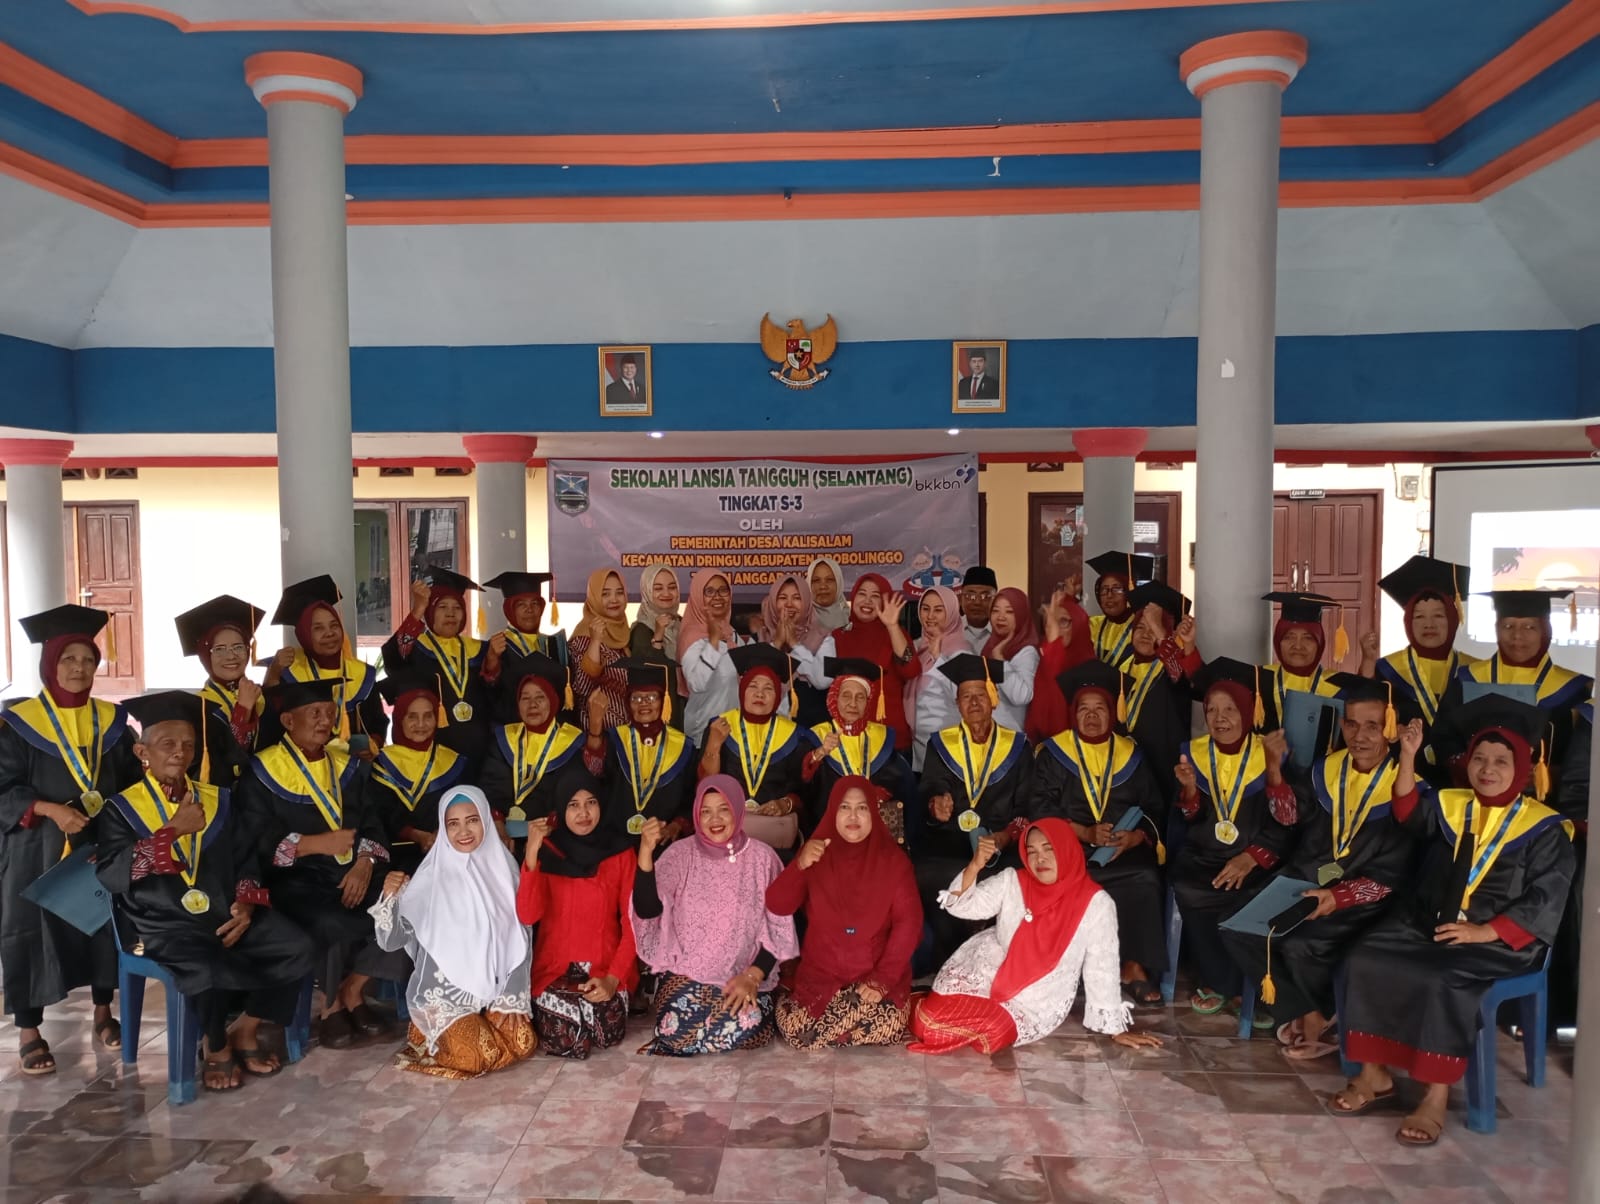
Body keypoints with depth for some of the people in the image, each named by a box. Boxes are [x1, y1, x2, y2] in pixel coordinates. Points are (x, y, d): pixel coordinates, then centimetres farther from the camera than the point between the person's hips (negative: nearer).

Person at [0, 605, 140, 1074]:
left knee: (105, 923, 10)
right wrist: (50, 810, -22)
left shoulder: (111, 720, 6)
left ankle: (103, 1011, 26)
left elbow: (134, 778, 8)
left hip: (103, 845, 3)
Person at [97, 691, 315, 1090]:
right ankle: (217, 1047, -2)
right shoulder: (122, 807, 3)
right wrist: (173, 831, -18)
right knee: (211, 971, -34)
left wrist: (246, 903, -6)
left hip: (224, 914, 4)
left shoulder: (219, 800, 15)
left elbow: (247, 857, 13)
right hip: (163, 922, -4)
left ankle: (245, 1030, 6)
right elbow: (109, 874, -12)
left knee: (299, 949, -17)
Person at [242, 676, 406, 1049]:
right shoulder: (263, 772, -2)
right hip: (295, 880, -5)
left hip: (351, 873, 5)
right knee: (334, 925, -33)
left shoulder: (348, 765, 14)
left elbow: (371, 822, 8)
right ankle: (332, 1002, -1)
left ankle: (354, 991, 4)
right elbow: (257, 838, -12)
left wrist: (364, 864, -11)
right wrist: (318, 843, -20)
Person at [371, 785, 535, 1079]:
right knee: (474, 1056, -20)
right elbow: (393, 939, -9)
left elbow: (518, 930, 4)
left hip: (496, 987, 3)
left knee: (522, 1043, -14)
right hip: (446, 990, -3)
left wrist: (511, 995, -1)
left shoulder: (502, 865, -2)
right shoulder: (432, 874, -9)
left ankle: (489, 1020, 14)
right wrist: (389, 896, -26)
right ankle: (444, 1030, 11)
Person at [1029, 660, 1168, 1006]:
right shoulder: (1054, 752, 8)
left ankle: (1135, 967, -14)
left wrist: (1134, 838, -11)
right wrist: (1085, 833, -15)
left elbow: (1154, 808, 10)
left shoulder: (1130, 754, 16)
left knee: (1145, 879, -30)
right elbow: (1039, 806, -2)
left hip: (1126, 848, 2)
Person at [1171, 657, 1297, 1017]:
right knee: (1188, 893, -27)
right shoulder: (1193, 752, 4)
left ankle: (1219, 982, -3)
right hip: (1203, 857, 2)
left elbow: (1285, 820, -7)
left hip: (1255, 861, -2)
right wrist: (1189, 786, -16)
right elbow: (1191, 818, 4)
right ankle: (1224, 982, 0)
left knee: (1254, 902, -31)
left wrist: (1252, 857, -22)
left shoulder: (1271, 752, -3)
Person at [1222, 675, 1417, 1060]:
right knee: (1235, 926, -13)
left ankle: (1319, 1015, 2)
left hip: (1361, 900, -6)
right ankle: (1307, 1015, -1)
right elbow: (1288, 816, 0)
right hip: (1301, 883, 6)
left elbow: (1392, 877, -12)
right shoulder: (1327, 769, 7)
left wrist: (1338, 897, -26)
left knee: (1300, 945, -29)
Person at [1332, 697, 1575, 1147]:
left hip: (1502, 939, -5)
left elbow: (1545, 900, -8)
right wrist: (1408, 757, -16)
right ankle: (1374, 1074, -5)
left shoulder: (1544, 829, -3)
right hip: (1426, 923, 5)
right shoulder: (1451, 807, 13)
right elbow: (1408, 810, -2)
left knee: (1445, 981, -33)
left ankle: (1436, 1098, -21)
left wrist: (1485, 932, -18)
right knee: (1364, 961, -17)